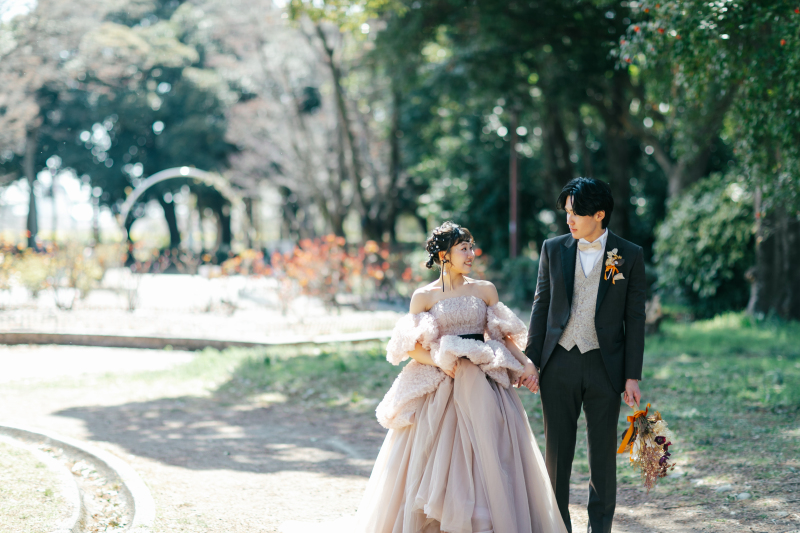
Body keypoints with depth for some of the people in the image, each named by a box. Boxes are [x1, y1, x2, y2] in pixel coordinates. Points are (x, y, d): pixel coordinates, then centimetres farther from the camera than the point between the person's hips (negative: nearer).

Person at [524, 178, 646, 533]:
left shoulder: (630, 256, 0)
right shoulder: (554, 249, 5)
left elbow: (635, 318, 0)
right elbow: (541, 307, 8)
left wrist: (632, 376, -3)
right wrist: (531, 360, 2)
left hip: (604, 366, -1)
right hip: (559, 364, 1)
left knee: (603, 452, 6)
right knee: (557, 450, 6)